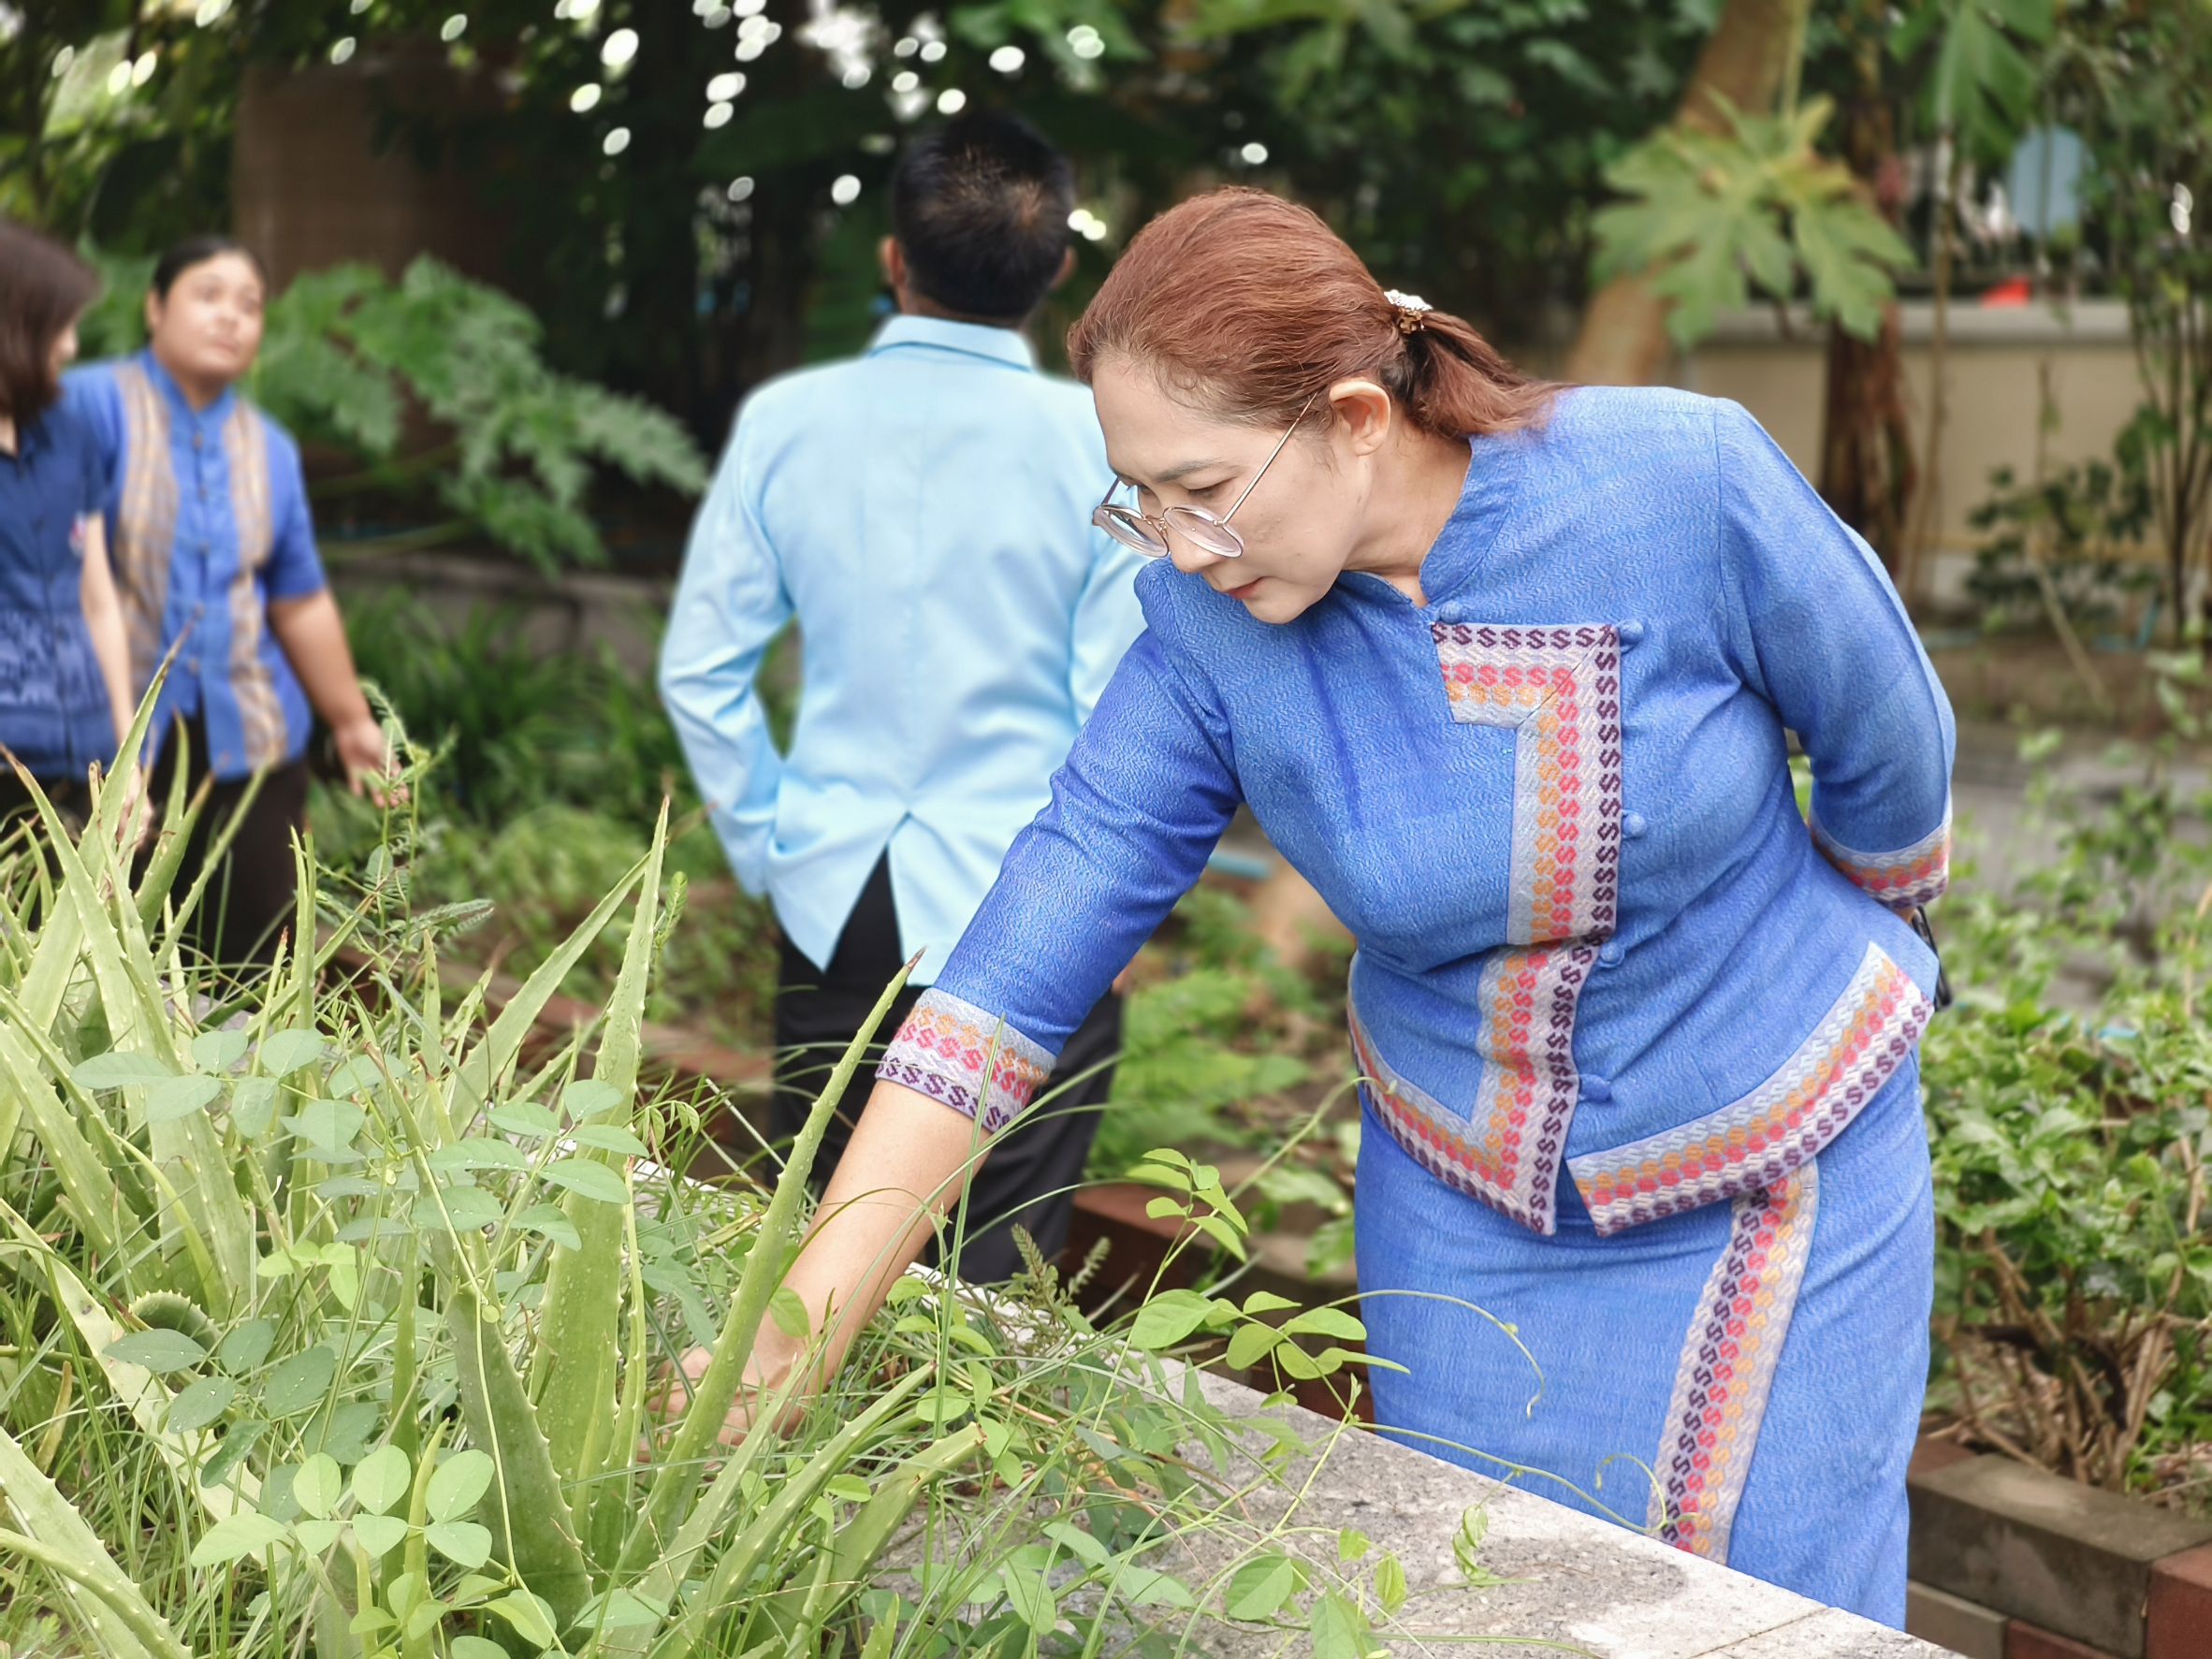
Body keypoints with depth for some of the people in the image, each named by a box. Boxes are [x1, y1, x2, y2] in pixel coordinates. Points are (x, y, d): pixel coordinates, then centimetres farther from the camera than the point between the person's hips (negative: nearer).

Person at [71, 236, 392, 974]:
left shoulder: (270, 448, 13)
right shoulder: (93, 404, -5)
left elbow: (301, 601, 19)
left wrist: (350, 719, 21)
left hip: (248, 738, 5)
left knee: (250, 954, 4)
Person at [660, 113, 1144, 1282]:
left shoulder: (783, 423, -2)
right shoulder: (1098, 443, -9)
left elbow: (699, 670, 3)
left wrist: (764, 846, 14)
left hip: (832, 909, 3)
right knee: (988, 1287, 7)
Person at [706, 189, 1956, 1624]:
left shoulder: (1689, 484, -25)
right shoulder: (1206, 636, -18)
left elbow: (1890, 753, -7)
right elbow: (1013, 974, -21)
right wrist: (791, 1341, -27)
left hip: (1785, 1179, -1)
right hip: (1464, 1210, 2)